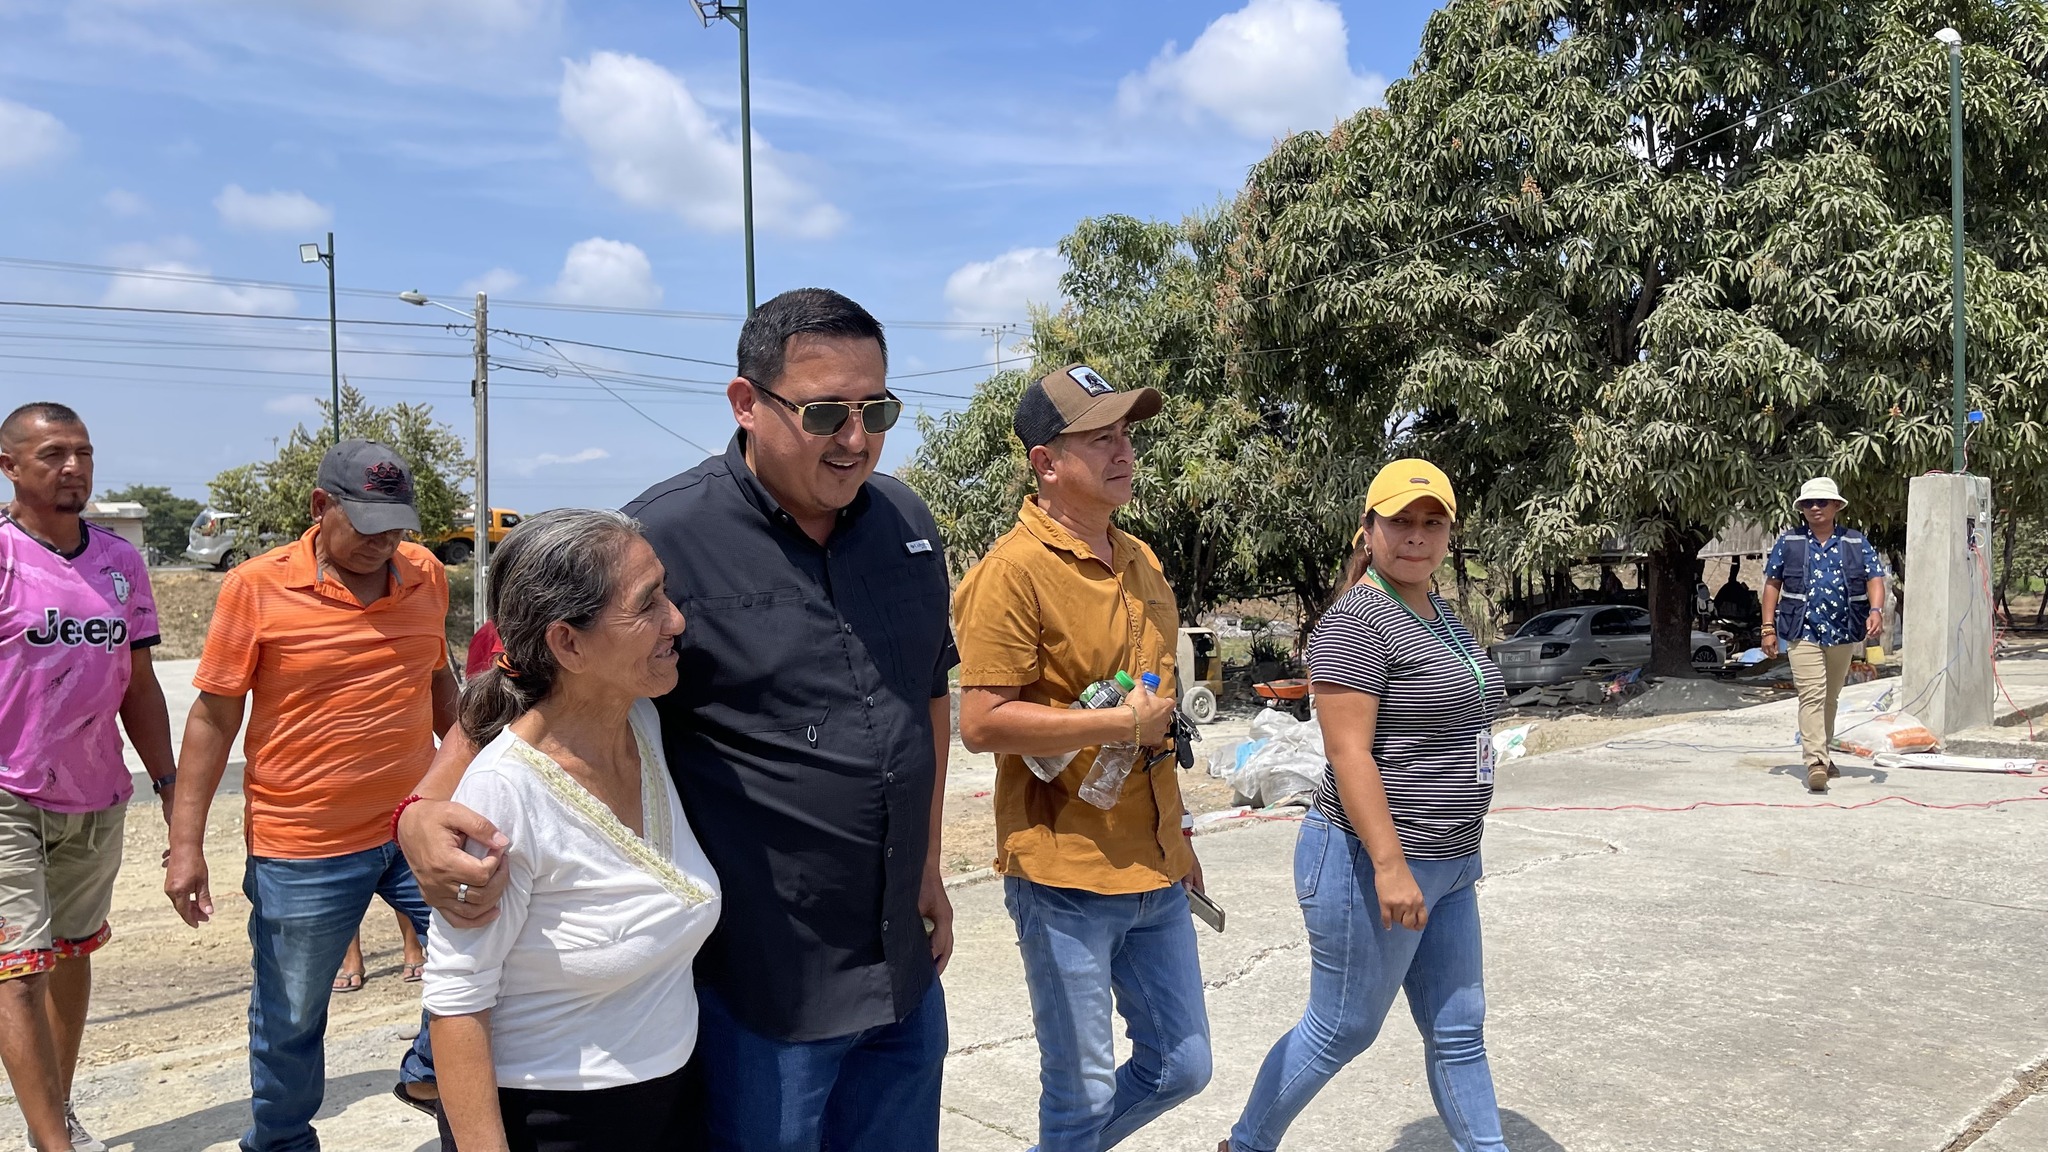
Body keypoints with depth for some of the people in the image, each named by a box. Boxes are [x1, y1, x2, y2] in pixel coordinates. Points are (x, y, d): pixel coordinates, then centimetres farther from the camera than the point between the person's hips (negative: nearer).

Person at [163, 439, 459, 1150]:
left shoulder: (425, 574, 2)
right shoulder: (257, 587, -10)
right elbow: (214, 717, -6)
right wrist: (185, 843, -7)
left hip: (418, 828, 3)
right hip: (302, 849, -3)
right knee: (290, 1017, 12)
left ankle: (428, 1076, 30)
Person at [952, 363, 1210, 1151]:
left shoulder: (1140, 562, 11)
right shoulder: (1013, 570, -15)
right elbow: (980, 723, -21)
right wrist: (1122, 723, -18)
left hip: (1154, 873, 8)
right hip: (1064, 877, -7)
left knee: (1182, 1066, 16)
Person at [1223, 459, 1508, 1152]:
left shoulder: (1442, 615, 12)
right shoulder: (1357, 620, -17)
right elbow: (1349, 752, -22)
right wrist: (1390, 865, -25)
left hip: (1446, 870, 9)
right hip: (1371, 864, -8)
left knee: (1458, 1032, 14)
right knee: (1341, 1031, 6)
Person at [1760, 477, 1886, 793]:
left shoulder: (1856, 542, 8)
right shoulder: (1788, 543, 4)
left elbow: (1875, 578, 2)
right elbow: (1772, 583, 6)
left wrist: (1875, 610, -17)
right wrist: (1768, 628, 0)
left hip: (1844, 634, 3)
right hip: (1803, 632, -3)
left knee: (1830, 698, 15)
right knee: (1812, 695, -15)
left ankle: (1823, 754, 29)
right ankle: (1815, 762, -22)